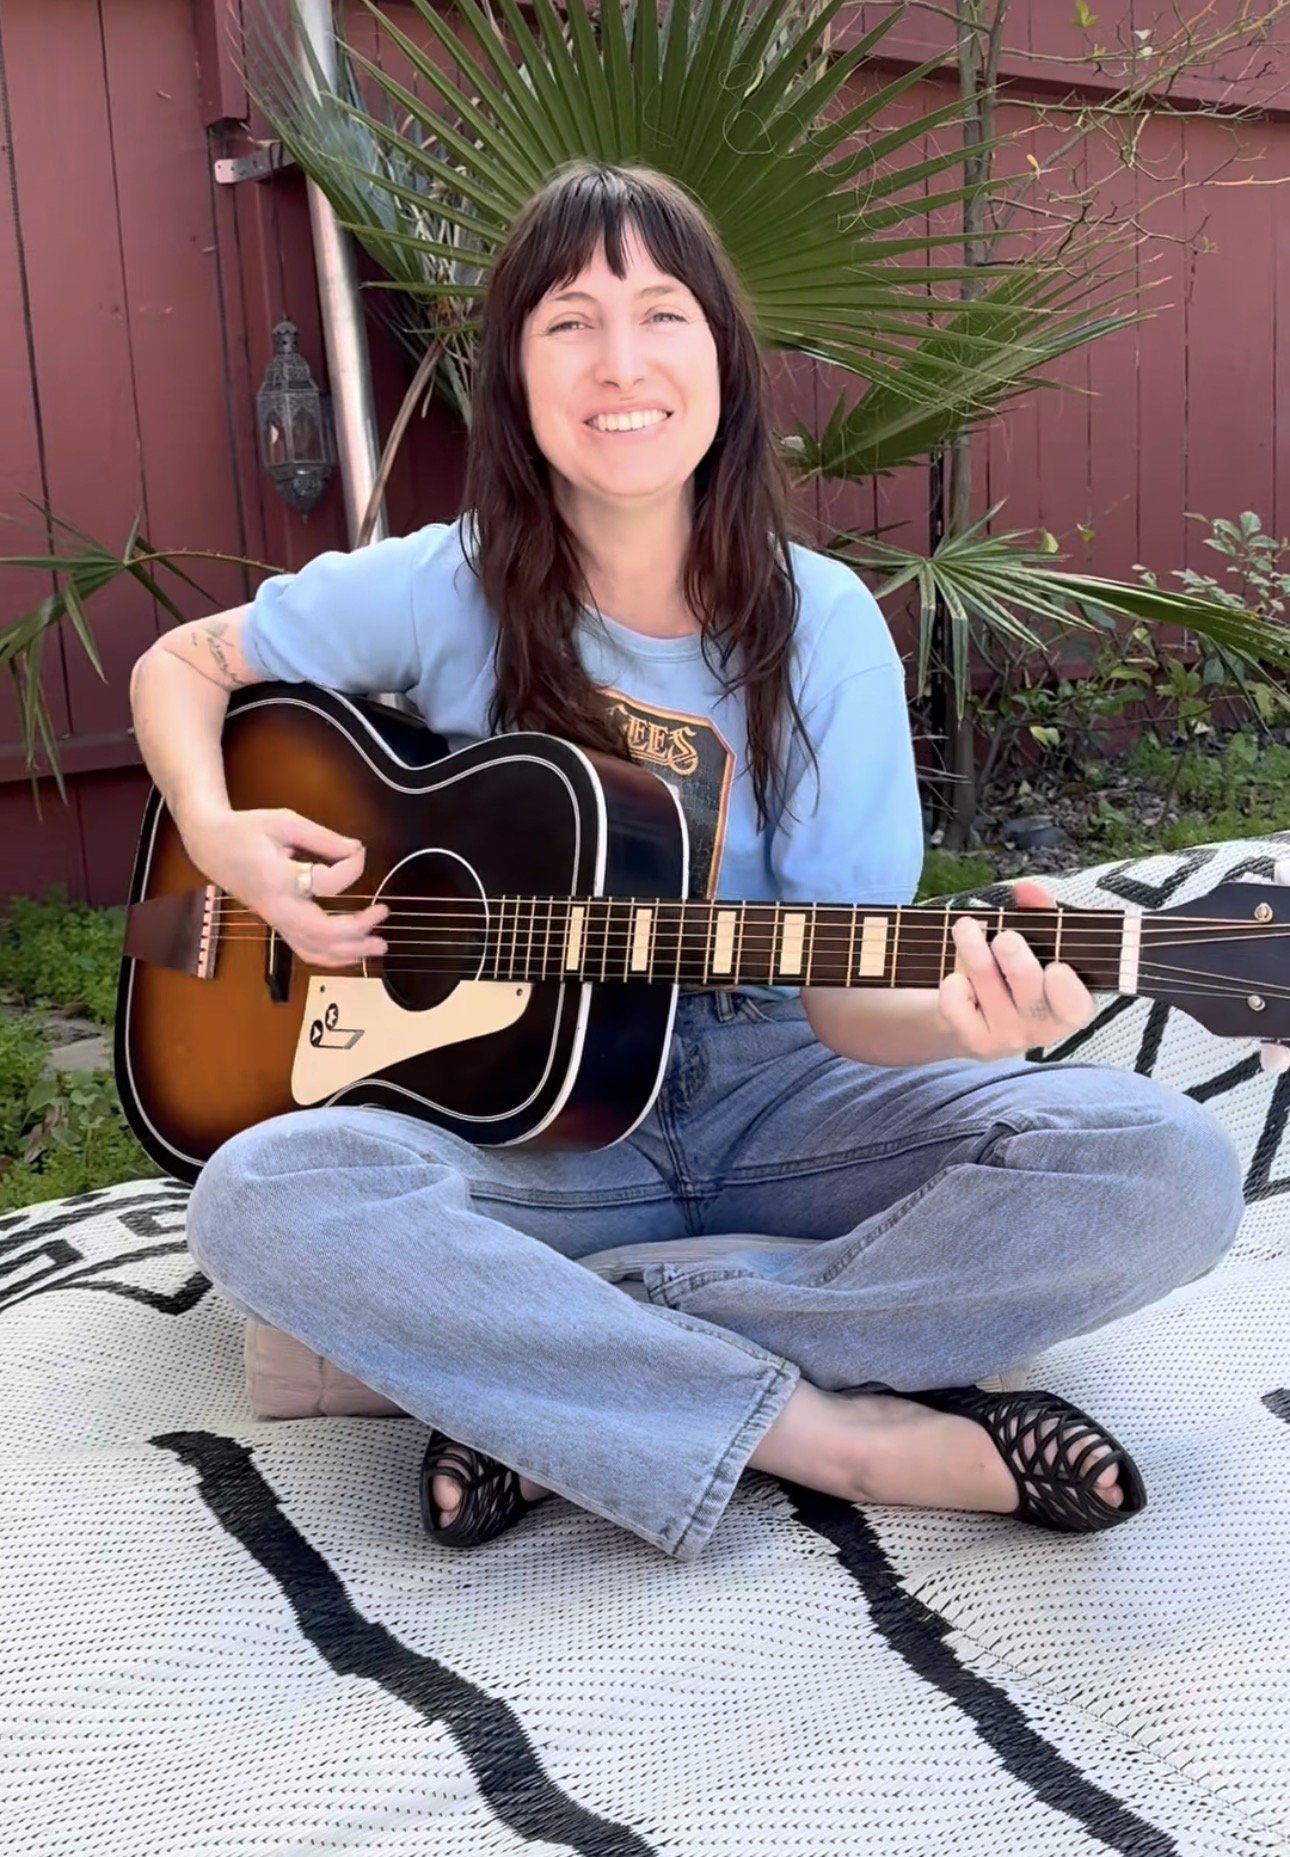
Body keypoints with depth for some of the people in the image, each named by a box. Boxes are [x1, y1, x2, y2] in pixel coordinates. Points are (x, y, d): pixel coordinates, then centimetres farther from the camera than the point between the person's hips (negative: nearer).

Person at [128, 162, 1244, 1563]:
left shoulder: (820, 624, -5)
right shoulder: (443, 593, -5)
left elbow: (843, 995, -8)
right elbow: (180, 666, 11)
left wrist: (964, 1014, -31)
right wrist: (219, 836, -10)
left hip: (776, 1107, 1)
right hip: (526, 1116, 0)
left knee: (1167, 1172, -23)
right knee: (263, 1197, -33)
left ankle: (544, 1383, -21)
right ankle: (855, 1438, -24)